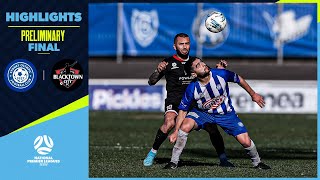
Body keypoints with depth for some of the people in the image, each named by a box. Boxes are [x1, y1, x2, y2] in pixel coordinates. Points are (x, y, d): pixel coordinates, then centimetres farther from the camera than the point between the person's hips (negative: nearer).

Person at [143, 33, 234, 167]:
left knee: (212, 127, -9)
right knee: (169, 123, -32)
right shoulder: (169, 63, 4)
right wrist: (158, 71, -21)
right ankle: (152, 153, -17)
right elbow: (151, 82, 0)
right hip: (174, 101, -4)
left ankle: (223, 160, 6)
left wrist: (219, 69, 3)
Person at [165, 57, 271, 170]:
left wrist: (253, 94, 8)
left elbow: (239, 79, -3)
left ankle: (257, 162, 25)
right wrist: (176, 132, -19)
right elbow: (183, 111, -14)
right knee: (185, 126, -29)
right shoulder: (192, 89, -24)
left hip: (226, 113, 1)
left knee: (246, 142, -8)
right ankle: (173, 162, -15)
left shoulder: (221, 74, -24)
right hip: (202, 113, -1)